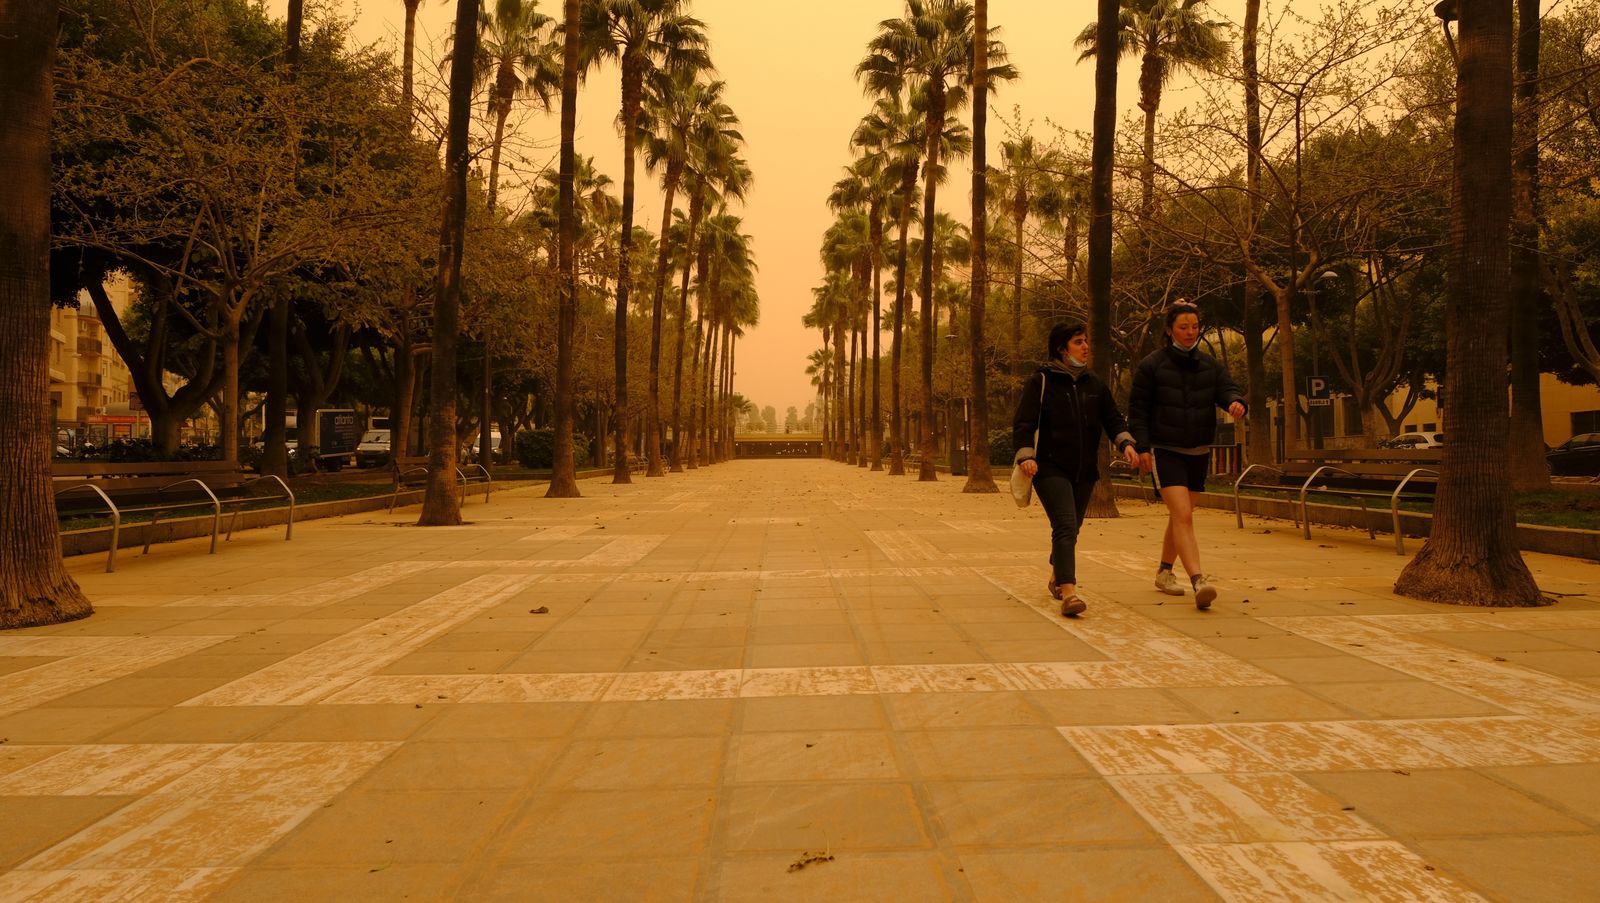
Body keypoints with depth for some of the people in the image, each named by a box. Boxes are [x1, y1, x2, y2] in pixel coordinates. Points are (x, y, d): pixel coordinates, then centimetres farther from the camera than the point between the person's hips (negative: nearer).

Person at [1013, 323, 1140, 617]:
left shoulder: (1094, 384, 13)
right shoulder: (1040, 382, -4)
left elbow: (1113, 419, 13)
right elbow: (1023, 423, -9)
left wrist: (1125, 443, -5)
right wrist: (1026, 456, -23)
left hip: (1085, 472, 6)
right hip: (1051, 469, -6)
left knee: (1070, 529, 17)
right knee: (1065, 527, -19)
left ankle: (1056, 579, 39)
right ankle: (1068, 592, -25)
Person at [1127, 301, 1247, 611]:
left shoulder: (1210, 365, 9)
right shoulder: (1151, 365, -4)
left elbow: (1227, 389, -3)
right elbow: (1137, 409, -5)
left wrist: (1236, 402, -28)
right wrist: (1142, 446, -14)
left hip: (1198, 452, 6)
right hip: (1165, 451, -6)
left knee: (1180, 516, 17)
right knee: (1183, 515, -19)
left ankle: (1164, 572, 34)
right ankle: (1198, 581, -27)